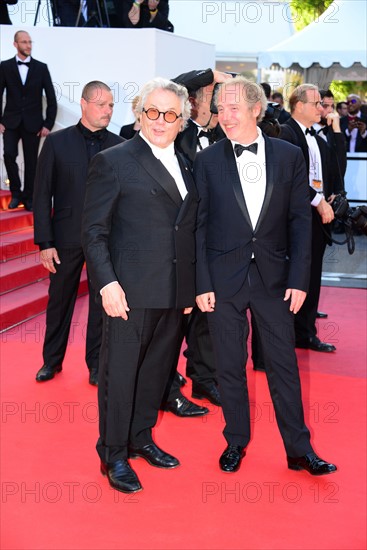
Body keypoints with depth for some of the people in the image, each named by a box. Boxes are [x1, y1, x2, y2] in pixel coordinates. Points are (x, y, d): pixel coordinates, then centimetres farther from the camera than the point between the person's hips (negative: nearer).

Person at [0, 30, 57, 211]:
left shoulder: (41, 68, 4)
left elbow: (51, 98, 4)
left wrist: (48, 124, -3)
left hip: (32, 123, 0)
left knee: (31, 161, 3)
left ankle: (28, 197, 15)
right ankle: (16, 192, 3)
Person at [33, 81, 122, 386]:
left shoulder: (120, 146, 1)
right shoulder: (57, 142, -2)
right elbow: (42, 195, -2)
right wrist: (45, 242, -7)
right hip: (67, 237, 0)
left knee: (102, 302, 8)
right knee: (59, 301, 12)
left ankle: (96, 362, 25)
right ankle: (52, 360, 31)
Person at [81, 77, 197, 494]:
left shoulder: (185, 167, 14)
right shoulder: (113, 162, -5)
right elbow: (93, 231, -8)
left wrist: (189, 286, 13)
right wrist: (107, 283, -17)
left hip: (174, 294, 6)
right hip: (130, 291, -6)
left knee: (157, 369, 16)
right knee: (119, 373, 3)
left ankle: (141, 437, 34)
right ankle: (113, 455, 18)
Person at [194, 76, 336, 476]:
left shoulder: (289, 156, 1)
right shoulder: (207, 161, -1)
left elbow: (300, 219, 2)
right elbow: (199, 226, -1)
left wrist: (298, 278, -4)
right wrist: (203, 283, -6)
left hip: (273, 276, 1)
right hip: (224, 278, 0)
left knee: (283, 364, 7)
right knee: (230, 365, 9)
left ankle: (299, 449, 19)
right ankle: (236, 442, 26)